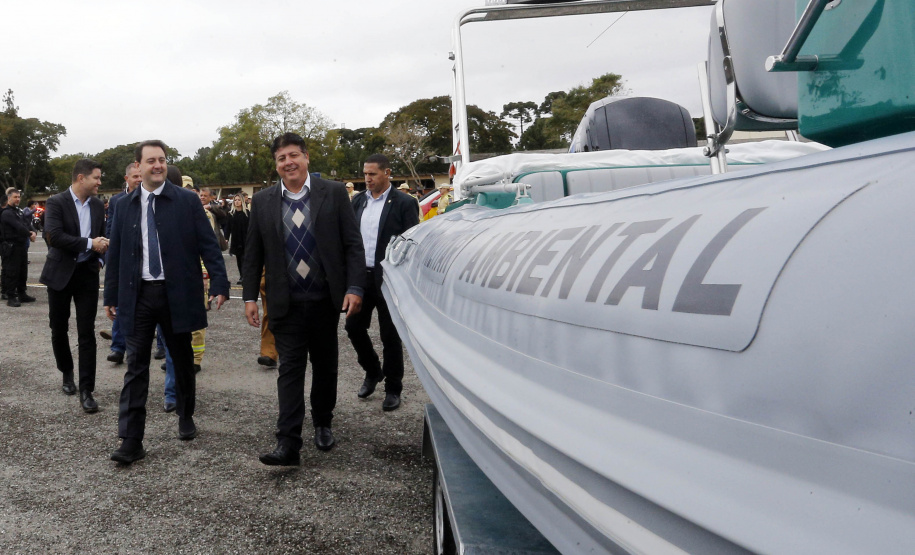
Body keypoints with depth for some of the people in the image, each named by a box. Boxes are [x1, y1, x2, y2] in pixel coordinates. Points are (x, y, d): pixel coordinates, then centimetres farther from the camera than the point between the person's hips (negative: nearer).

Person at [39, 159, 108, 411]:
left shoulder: (98, 205, 6)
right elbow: (53, 236, -22)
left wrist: (100, 257, 3)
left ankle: (86, 390, -1)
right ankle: (67, 373, 35)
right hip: (60, 273, -2)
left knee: (87, 333, -2)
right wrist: (89, 243, -22)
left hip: (87, 273, 2)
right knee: (59, 329, 11)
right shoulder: (56, 202, -9)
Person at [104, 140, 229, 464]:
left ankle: (186, 417, 34)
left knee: (183, 361, 13)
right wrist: (111, 296, 11)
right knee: (136, 367, -1)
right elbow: (116, 253, 11)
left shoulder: (187, 201, -1)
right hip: (138, 295, 1)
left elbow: (208, 245, -4)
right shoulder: (125, 206, 7)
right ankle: (131, 441, 1)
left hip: (177, 294, -1)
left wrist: (219, 284, -13)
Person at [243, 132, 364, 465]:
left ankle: (323, 423, 33)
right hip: (286, 303, 0)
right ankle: (288, 443, -5)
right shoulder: (263, 202, 4)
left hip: (325, 300, 0)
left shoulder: (334, 194, -1)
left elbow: (353, 245, -2)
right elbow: (253, 254, 8)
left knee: (325, 366, 13)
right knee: (290, 369, -4)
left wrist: (354, 287, -11)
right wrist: (249, 296, 3)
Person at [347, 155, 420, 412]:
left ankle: (393, 388, 19)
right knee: (354, 326, 9)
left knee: (390, 335, 4)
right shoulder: (358, 201, 8)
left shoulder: (404, 203, -7)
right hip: (360, 276, 5)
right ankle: (372, 371, 33)